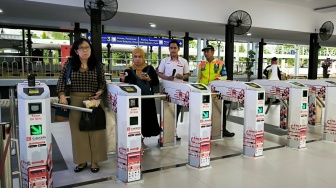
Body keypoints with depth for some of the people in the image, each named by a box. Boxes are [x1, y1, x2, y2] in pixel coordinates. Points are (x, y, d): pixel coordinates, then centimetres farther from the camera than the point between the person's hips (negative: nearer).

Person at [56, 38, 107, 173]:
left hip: (94, 101, -1)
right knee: (79, 131, 6)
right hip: (76, 102, 1)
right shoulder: (70, 64, 4)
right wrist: (62, 96, -10)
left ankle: (94, 161, 15)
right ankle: (82, 160, 19)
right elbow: (62, 81, 4)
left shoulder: (98, 65, 3)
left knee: (95, 131, 2)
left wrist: (100, 92, -14)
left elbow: (103, 82, 5)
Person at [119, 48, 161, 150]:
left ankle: (141, 140, 25)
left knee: (146, 118, 6)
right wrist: (123, 79, -17)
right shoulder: (129, 71, 2)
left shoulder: (150, 69, 4)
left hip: (148, 99, 1)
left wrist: (149, 79, -14)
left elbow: (156, 82, 2)